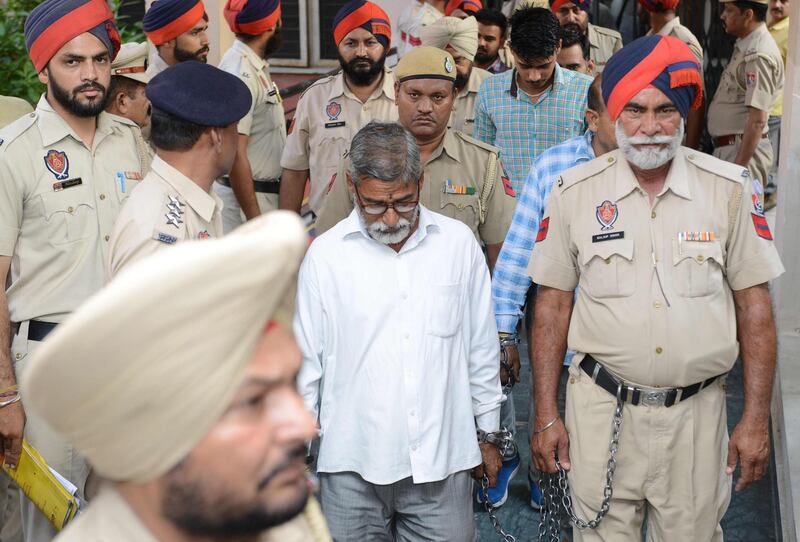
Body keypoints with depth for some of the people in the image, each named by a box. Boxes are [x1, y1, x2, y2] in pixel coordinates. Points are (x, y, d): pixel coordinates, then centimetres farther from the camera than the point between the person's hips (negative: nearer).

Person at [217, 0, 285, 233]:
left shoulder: (256, 65, 10)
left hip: (266, 193, 10)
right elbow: (235, 156, -24)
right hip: (244, 196, -10)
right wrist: (255, 219, -23)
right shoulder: (240, 74, -21)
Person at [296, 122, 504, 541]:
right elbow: (305, 361, 3)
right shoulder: (325, 254, -3)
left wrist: (488, 433, 14)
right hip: (352, 463, -1)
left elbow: (482, 347, 10)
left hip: (442, 460, 1)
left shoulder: (458, 243, 1)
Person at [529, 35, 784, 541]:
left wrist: (757, 420, -1)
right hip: (601, 408, 0)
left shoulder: (732, 189, -3)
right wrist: (547, 416, 2)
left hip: (696, 412, 0)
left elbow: (754, 307, 1)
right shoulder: (574, 192, -3)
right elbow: (553, 305, 3)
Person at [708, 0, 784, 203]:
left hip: (744, 149, -10)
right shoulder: (745, 46, 14)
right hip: (728, 147, 10)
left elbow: (757, 120, -24)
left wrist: (739, 167, -24)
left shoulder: (758, 55, -19)